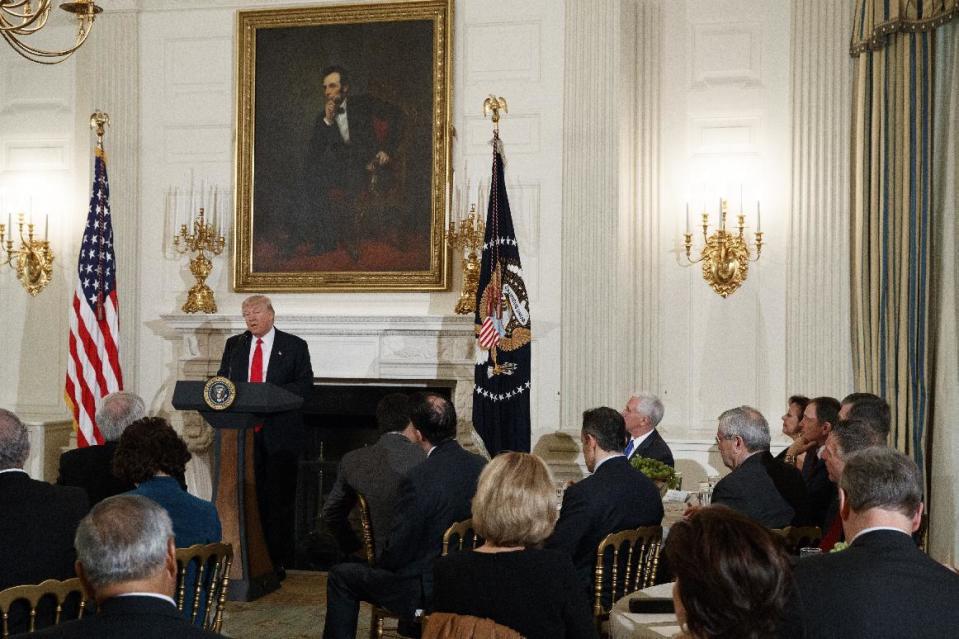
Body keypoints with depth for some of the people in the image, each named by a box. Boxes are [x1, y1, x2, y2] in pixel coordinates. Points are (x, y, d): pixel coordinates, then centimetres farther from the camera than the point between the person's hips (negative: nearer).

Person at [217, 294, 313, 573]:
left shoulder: (294, 346, 3)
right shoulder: (234, 345, 15)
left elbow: (305, 385, -4)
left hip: (280, 433, -3)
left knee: (279, 499, 0)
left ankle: (278, 561, 5)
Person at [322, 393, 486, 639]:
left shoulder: (418, 479, -26)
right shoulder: (481, 466, -6)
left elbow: (398, 552, -19)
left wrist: (381, 565, 3)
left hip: (425, 591, -7)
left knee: (341, 577, 10)